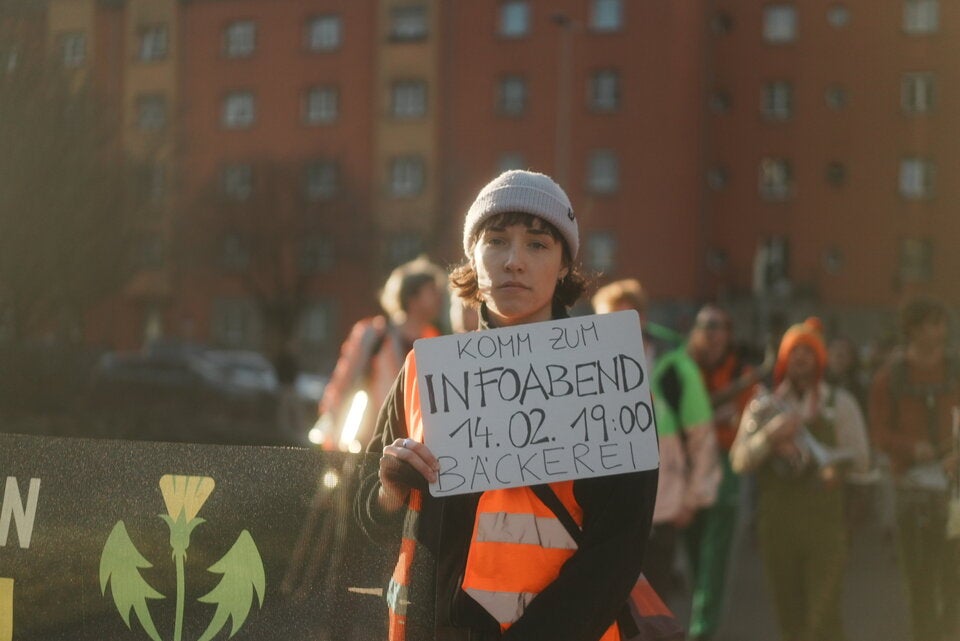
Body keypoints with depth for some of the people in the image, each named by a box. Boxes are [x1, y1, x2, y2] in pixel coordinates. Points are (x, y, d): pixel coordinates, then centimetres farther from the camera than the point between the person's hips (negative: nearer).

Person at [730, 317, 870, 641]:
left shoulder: (839, 403, 8)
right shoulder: (764, 405, 10)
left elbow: (860, 458, 3)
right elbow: (739, 460, 1)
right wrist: (771, 435, -14)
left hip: (824, 520, -2)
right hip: (776, 522, 2)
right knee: (788, 612, 7)